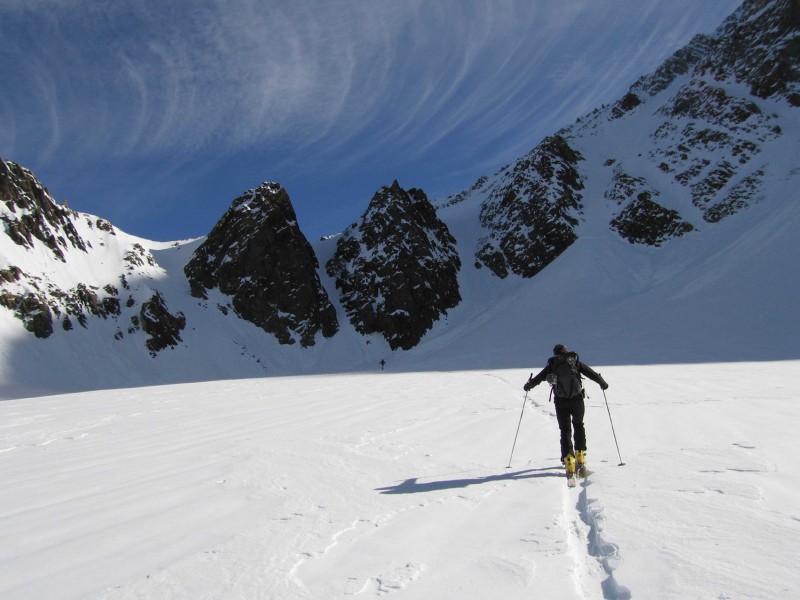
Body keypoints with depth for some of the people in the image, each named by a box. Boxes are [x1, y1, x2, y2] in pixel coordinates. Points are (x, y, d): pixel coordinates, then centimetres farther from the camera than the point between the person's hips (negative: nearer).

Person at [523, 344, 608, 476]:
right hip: (577, 399, 1)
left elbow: (538, 378, 11)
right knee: (578, 426, 21)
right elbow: (592, 374, 10)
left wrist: (528, 385, 30)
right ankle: (580, 458, 14)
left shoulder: (552, 365, 9)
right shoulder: (575, 361, 10)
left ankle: (569, 461, -3)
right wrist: (603, 383, 26)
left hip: (561, 402, 0)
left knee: (565, 430, 9)